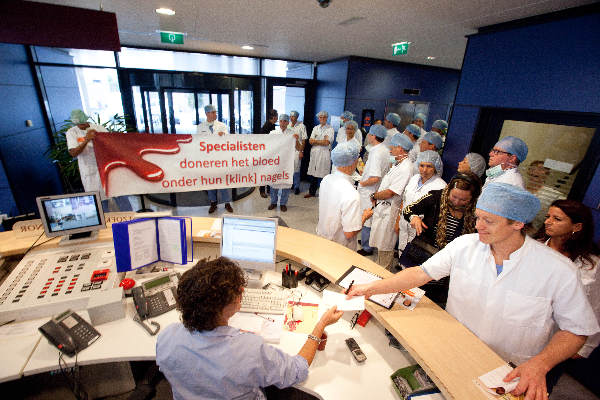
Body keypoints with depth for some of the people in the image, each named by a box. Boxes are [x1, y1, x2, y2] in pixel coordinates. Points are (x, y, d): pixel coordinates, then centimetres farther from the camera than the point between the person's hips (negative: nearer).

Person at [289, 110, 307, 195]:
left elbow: (303, 140, -4)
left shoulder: (301, 126, -3)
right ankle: (290, 184, 23)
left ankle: (296, 187, 9)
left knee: (296, 169, -2)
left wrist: (301, 151, -9)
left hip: (297, 150, -4)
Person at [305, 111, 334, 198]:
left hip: (324, 153, -4)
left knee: (322, 174, -6)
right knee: (313, 174, 8)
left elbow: (326, 142, -11)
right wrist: (322, 141, -9)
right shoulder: (315, 128, 16)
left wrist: (315, 141, -3)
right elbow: (310, 141, 6)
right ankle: (312, 192, 20)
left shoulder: (330, 129, 1)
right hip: (314, 153, 5)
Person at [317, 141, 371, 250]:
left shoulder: (326, 179, -10)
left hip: (321, 237, 7)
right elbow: (349, 233, -29)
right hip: (339, 248, -6)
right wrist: (364, 217, -12)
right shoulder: (351, 196, -34)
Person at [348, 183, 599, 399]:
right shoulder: (464, 246, -9)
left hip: (512, 374, 1)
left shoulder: (558, 271, -14)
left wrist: (539, 364, -19)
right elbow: (421, 273, -8)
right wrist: (372, 288, -14)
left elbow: (576, 330, -3)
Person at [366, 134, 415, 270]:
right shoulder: (398, 164, 11)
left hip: (390, 211, -10)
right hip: (381, 208, 10)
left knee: (385, 246, 5)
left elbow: (389, 192, -24)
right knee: (380, 243, 22)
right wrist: (376, 198, 1)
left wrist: (374, 196, -7)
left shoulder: (406, 168, -22)